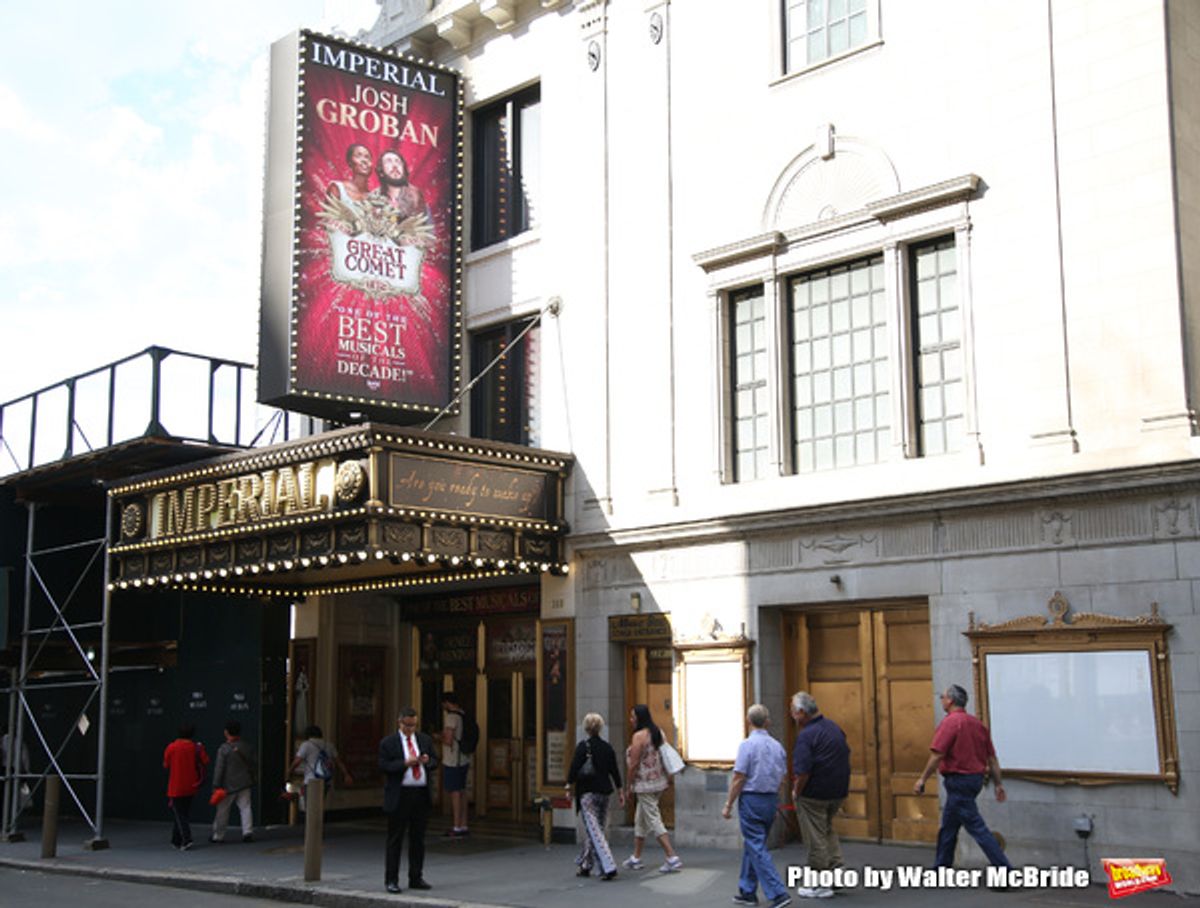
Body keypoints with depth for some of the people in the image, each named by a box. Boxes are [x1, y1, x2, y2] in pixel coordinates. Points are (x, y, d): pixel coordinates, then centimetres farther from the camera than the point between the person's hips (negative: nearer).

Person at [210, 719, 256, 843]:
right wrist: (251, 780, 24)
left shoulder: (223, 749, -12)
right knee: (245, 807, 5)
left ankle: (218, 835, 14)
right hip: (244, 783, 4)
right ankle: (248, 832, -2)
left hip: (228, 785, -4)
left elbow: (219, 768, -12)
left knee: (222, 810, 6)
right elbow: (251, 765, 14)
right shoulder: (246, 747, 6)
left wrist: (216, 785, -7)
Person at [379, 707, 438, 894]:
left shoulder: (425, 740, 11)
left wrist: (427, 761, -10)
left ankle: (416, 878, 17)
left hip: (421, 795, 4)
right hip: (399, 796, -4)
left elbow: (435, 762, 13)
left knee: (418, 839, 9)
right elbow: (384, 766, -9)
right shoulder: (388, 743, -1)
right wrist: (405, 763, -19)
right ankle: (391, 880, 6)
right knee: (395, 840, 0)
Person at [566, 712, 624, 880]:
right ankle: (585, 865, 27)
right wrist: (620, 791, 14)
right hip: (604, 792, 6)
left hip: (587, 793, -6)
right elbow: (615, 771, 7)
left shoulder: (582, 746, -10)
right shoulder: (608, 747, 5)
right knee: (593, 829, 17)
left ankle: (609, 868, -17)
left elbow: (575, 767, -11)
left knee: (594, 830, -7)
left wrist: (569, 784, 3)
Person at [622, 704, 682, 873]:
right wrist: (667, 777, 17)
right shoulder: (657, 733, 9)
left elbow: (634, 764, -16)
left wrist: (628, 786, -8)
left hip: (645, 785, -9)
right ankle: (636, 858, 26)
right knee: (640, 820, 18)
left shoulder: (639, 736, -16)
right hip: (658, 782, 9)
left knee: (653, 821, -6)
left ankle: (672, 857, -11)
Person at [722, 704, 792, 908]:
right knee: (751, 846, 18)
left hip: (751, 799, -7)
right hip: (771, 800, 7)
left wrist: (728, 805, -8)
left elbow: (739, 778, -15)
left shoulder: (747, 745, -14)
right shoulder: (777, 746, 6)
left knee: (757, 849, -5)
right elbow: (781, 777, 12)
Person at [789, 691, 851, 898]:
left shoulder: (806, 735, -21)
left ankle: (820, 885, 12)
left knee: (816, 838, 4)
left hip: (814, 795, -8)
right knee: (827, 829, 26)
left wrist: (796, 792, -8)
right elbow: (846, 753, 15)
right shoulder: (834, 727, 5)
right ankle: (837, 865, 15)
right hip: (838, 792, 8)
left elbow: (802, 772, -25)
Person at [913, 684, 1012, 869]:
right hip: (975, 778, 9)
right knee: (948, 826, 17)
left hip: (958, 781, -9)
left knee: (976, 827, -7)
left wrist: (922, 779, -12)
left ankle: (1004, 867, -10)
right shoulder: (977, 723, 10)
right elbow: (992, 758, 10)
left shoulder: (950, 722, -15)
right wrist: (999, 784, 14)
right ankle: (941, 867, 23)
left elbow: (937, 755, -20)